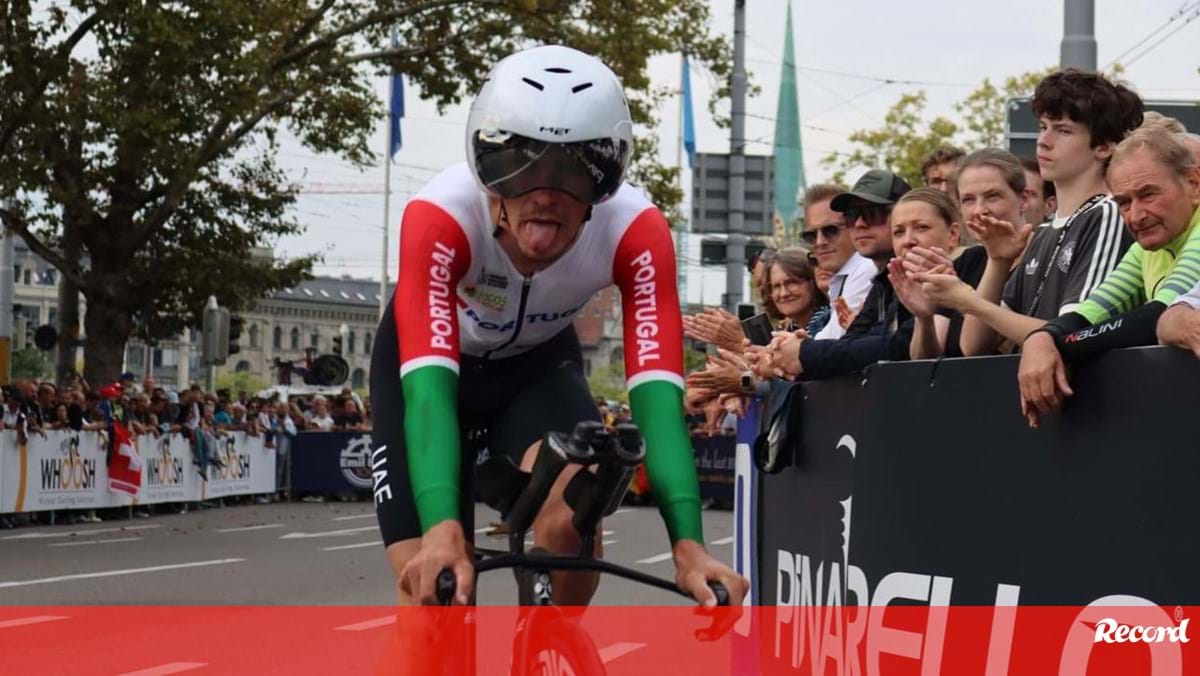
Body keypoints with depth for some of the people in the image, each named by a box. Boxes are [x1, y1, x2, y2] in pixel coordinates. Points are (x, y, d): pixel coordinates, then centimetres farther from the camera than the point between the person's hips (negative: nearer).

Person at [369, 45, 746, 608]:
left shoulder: (635, 230, -32)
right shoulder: (439, 216, -38)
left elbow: (657, 391, -38)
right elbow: (428, 389, -45)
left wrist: (688, 544, -50)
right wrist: (442, 530, -61)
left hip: (538, 362, 1)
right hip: (428, 363, -1)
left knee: (574, 510, -29)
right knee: (431, 588, -15)